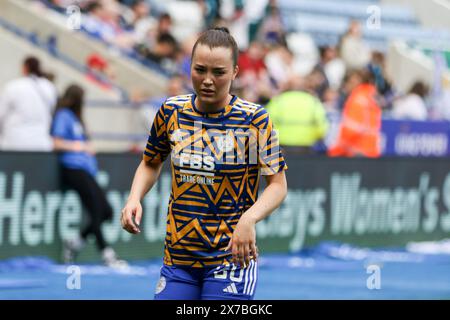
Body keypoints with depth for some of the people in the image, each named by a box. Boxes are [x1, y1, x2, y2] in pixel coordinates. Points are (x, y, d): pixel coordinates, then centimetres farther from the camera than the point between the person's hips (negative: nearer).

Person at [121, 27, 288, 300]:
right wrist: (134, 199, -2)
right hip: (178, 257, 4)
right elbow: (151, 164, 18)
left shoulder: (254, 119, -7)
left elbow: (278, 185, -6)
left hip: (232, 256, -3)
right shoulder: (171, 111, 3)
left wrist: (249, 219, -24)